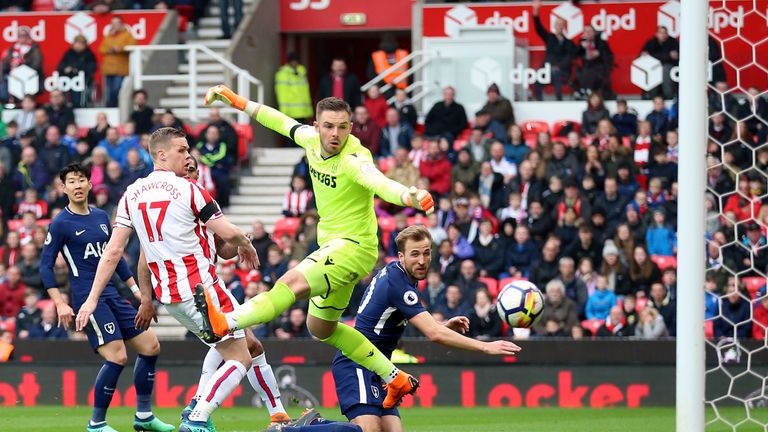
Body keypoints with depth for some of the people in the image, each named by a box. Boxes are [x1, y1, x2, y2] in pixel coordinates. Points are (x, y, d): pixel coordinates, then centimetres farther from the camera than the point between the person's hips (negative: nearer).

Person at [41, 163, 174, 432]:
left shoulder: (101, 217, 14)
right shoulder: (61, 224, -6)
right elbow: (46, 266, -5)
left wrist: (136, 289, 21)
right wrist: (60, 304, -13)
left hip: (112, 296, 8)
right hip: (88, 298, -8)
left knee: (150, 347, 5)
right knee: (117, 357, -18)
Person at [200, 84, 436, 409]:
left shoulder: (354, 160, -25)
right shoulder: (312, 140, -3)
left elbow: (379, 183, -44)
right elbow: (281, 121, 16)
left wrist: (410, 196, -65)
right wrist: (236, 101, 20)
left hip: (354, 246, -10)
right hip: (331, 246, 10)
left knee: (292, 282, -32)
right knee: (320, 328, 20)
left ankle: (224, 324, -44)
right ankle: (396, 379, 27)